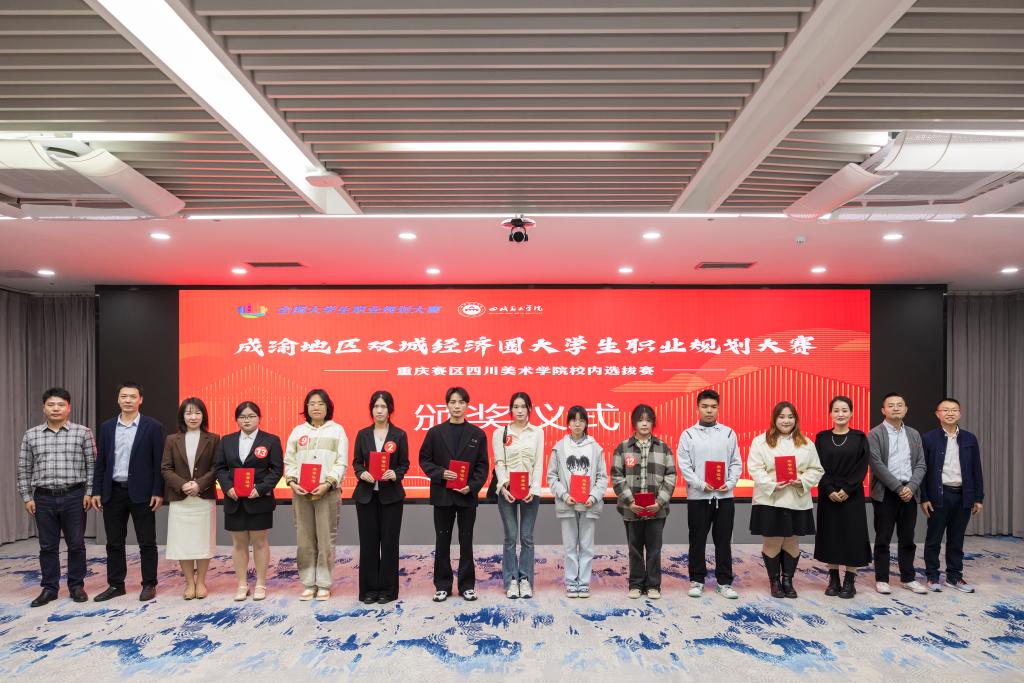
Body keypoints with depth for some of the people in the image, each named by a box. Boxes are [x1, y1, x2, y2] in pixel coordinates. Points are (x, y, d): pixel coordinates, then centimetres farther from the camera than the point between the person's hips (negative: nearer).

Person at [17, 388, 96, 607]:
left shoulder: (83, 433, 0)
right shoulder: (31, 436, 6)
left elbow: (91, 465, 0)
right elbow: (24, 469, 9)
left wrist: (89, 492, -5)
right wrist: (26, 497, 4)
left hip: (74, 497, -2)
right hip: (43, 498, 2)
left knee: (76, 544, 5)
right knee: (47, 546, 9)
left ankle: (76, 586, 18)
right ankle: (49, 588, 21)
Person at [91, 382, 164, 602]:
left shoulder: (153, 427, -3)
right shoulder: (107, 427, 8)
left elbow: (158, 462, -5)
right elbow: (101, 461, 10)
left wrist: (158, 492, -10)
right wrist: (96, 491, 4)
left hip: (141, 492, -4)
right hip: (113, 492, 4)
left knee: (147, 542, 3)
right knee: (114, 542, 11)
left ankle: (149, 585, 13)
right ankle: (116, 585, 23)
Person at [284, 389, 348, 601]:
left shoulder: (337, 430, 4)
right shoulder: (298, 431, 13)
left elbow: (341, 462, -2)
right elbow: (289, 461, 11)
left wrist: (327, 484, -14)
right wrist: (292, 482, -6)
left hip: (327, 492, -2)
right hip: (301, 493, 3)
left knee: (326, 539, -1)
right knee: (304, 540, 5)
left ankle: (324, 584, 10)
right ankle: (308, 584, 16)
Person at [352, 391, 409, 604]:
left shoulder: (399, 435, 0)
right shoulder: (363, 434, 6)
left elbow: (404, 464, 2)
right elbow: (356, 462, 7)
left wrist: (395, 474, -18)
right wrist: (362, 473, -14)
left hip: (391, 494, -2)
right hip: (366, 494, 2)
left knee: (389, 542, 3)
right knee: (368, 542, 5)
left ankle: (387, 589, 14)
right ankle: (369, 588, 16)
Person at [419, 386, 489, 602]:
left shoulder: (477, 434, 2)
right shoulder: (435, 432, 3)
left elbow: (482, 465, 1)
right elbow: (424, 460, 3)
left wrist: (472, 486, -13)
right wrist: (440, 473, -13)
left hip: (467, 495, 0)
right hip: (442, 494, 0)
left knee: (466, 541, 7)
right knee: (442, 542, 8)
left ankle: (467, 585, 19)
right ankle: (442, 586, 19)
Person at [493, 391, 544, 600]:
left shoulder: (537, 432, 7)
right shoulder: (500, 433, 6)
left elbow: (538, 463, 2)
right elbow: (499, 463, 1)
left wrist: (534, 489, -8)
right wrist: (503, 486, -13)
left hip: (530, 490, 1)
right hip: (507, 490, -1)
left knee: (527, 537, 3)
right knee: (510, 537, 0)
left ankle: (525, 580, 12)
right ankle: (511, 580, 9)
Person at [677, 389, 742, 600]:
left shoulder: (728, 433, 6)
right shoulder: (688, 435, 0)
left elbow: (736, 463, 6)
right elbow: (684, 466, -4)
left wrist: (729, 483, -10)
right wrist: (702, 485, -15)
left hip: (724, 496, 1)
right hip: (698, 496, -1)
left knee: (723, 541, 7)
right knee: (697, 541, 7)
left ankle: (725, 582, 17)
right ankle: (696, 581, 18)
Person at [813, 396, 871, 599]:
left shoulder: (859, 437, 1)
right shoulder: (822, 438, 3)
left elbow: (862, 467, -4)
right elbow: (818, 467, 0)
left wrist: (847, 489, -14)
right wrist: (829, 490, -12)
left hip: (852, 495, -1)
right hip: (828, 495, 1)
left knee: (852, 535, 1)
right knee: (830, 535, 5)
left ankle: (850, 581, 11)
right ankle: (833, 580, 15)